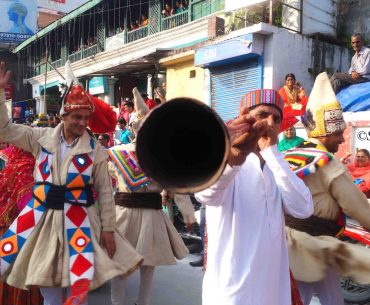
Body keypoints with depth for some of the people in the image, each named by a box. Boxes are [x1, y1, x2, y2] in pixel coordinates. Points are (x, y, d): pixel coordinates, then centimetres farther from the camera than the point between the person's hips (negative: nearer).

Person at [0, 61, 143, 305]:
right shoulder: (42, 138, -1)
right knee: (45, 277, 15)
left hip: (78, 219, -2)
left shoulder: (95, 150, -7)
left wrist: (108, 228, -5)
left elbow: (105, 192, -4)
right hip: (43, 215, 3)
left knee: (80, 285, 0)